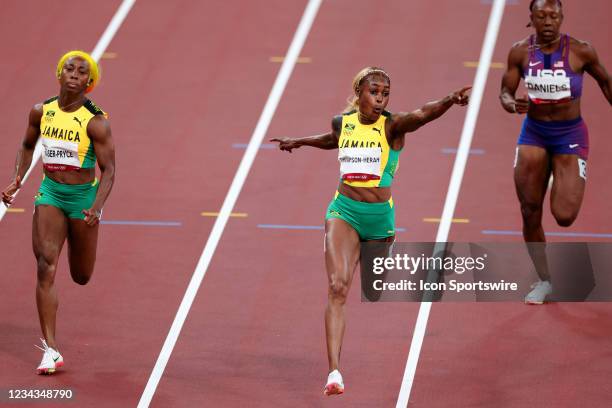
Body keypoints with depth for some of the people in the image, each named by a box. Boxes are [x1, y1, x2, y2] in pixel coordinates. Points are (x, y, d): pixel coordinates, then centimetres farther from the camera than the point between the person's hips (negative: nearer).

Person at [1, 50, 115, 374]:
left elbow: (108, 169, -14)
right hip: (50, 192, 2)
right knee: (45, 266, -14)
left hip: (83, 195, -2)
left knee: (81, 277, 10)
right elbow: (27, 146, 17)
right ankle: (50, 350, -14)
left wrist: (96, 208, -28)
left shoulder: (95, 122, -15)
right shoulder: (41, 112, -2)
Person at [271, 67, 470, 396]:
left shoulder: (392, 126, -7)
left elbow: (422, 115, -28)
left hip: (380, 217, 0)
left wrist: (449, 101, -48)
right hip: (344, 212, 0)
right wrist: (299, 142, 43)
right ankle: (334, 373, -28)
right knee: (337, 286, -19)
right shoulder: (342, 122, 5)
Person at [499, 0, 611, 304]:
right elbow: (505, 92, 1)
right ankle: (543, 281, 17)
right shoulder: (520, 52, -5)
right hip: (533, 133, 3)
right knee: (530, 214, -1)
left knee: (564, 216, -13)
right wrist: (512, 104, -22)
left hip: (569, 135, -2)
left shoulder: (580, 51, -12)